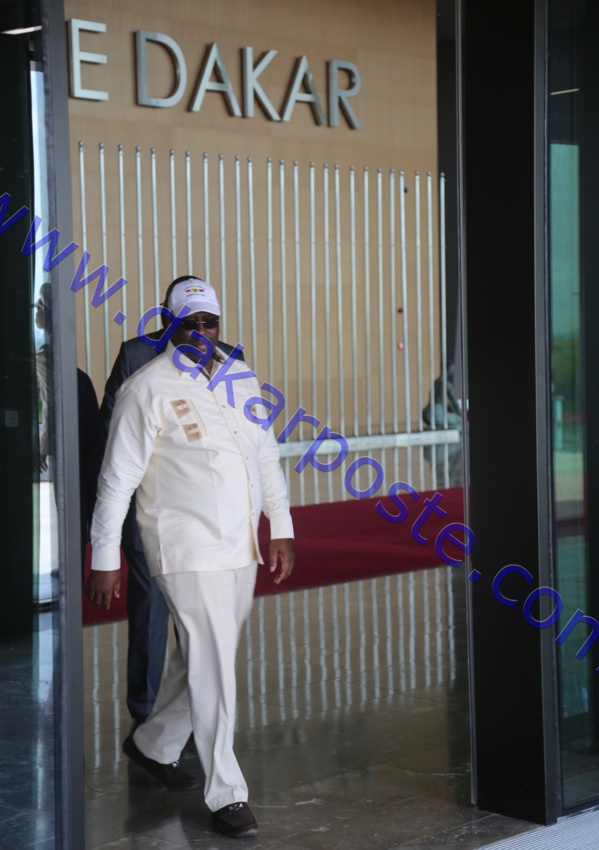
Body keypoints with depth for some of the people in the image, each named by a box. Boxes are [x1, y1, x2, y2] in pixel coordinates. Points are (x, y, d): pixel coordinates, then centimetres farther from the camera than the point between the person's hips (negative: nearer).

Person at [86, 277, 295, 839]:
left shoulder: (239, 378, 11)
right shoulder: (147, 388, -9)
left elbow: (266, 453, 17)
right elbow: (118, 477, -8)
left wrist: (280, 528, 14)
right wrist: (104, 558, -9)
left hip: (240, 547, 7)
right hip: (186, 550, -7)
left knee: (202, 660, 17)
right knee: (211, 669, -6)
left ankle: (154, 745, 38)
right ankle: (226, 794, 2)